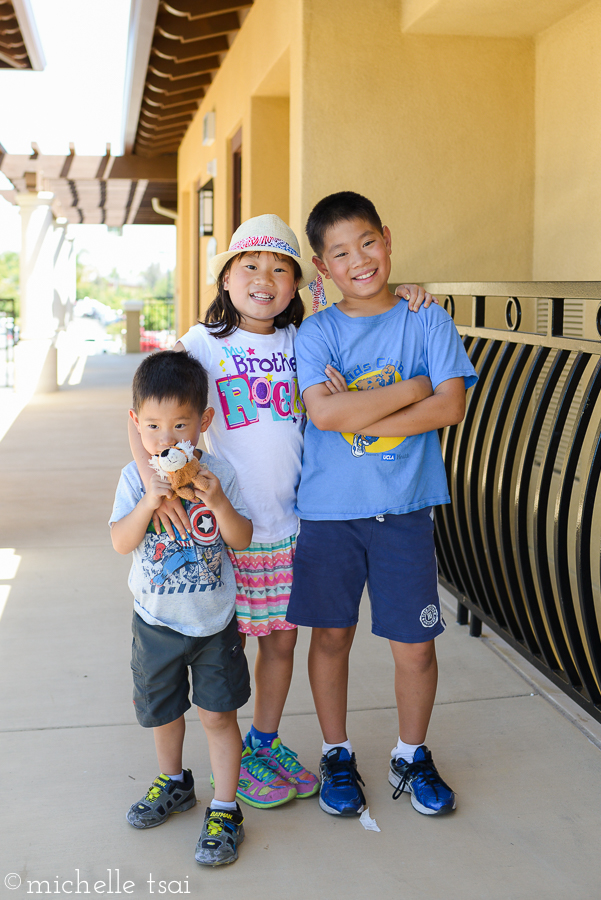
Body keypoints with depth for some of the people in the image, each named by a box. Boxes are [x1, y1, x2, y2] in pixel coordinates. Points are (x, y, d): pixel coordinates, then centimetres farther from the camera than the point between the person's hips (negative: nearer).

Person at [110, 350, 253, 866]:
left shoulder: (219, 474, -10)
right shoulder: (135, 478, -8)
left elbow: (242, 539, -10)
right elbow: (121, 542, -15)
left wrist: (219, 502, -27)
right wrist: (148, 502, -31)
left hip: (214, 620, -2)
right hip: (157, 621, 2)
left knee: (219, 713, 0)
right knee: (162, 710, 19)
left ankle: (225, 811, 14)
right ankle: (174, 783, 44)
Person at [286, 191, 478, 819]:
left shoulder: (427, 322, 1)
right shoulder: (316, 332, -1)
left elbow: (451, 405, -11)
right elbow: (324, 412, -16)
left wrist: (359, 417, -15)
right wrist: (412, 389, -13)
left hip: (404, 508, 0)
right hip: (328, 508, 0)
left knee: (414, 644, 5)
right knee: (331, 635, 11)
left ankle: (412, 756, 30)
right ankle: (337, 756, 32)